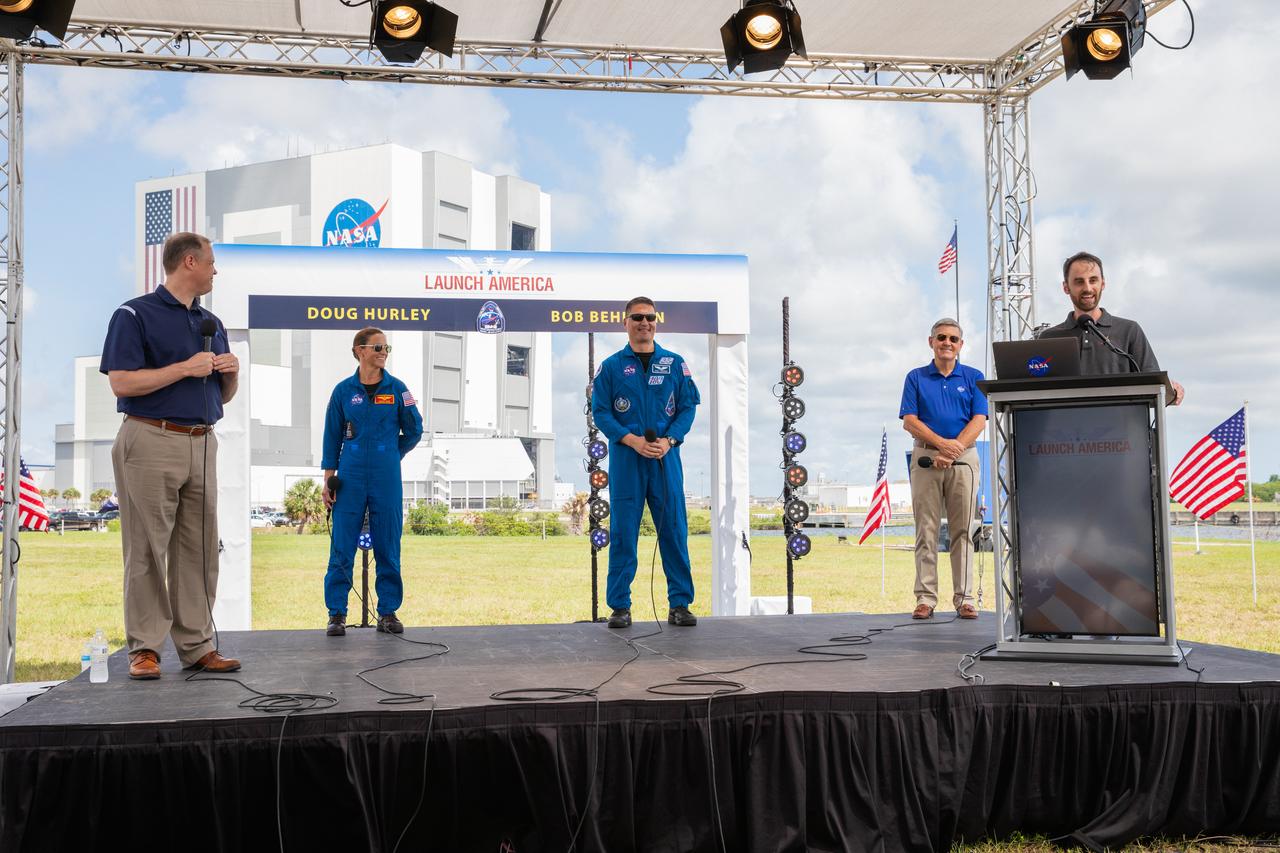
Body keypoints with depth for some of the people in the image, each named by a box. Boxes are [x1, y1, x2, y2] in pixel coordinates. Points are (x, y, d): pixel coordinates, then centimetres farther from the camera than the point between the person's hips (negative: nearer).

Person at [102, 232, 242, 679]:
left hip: (202, 444, 7)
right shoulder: (135, 315, -3)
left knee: (200, 548, 6)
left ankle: (197, 645, 11)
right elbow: (121, 382, -12)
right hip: (152, 442, -6)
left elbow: (223, 396, 23)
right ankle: (144, 648, 4)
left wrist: (231, 374, 1)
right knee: (148, 549, -3)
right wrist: (185, 368, -14)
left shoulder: (211, 323, 17)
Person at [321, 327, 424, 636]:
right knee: (342, 546, 0)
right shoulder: (343, 390, 3)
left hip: (386, 477, 1)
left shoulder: (397, 388, 3)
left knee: (388, 546, 4)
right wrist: (328, 479, 2)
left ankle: (388, 612, 13)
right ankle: (336, 613, 8)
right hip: (351, 477, 0)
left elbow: (414, 431, 10)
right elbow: (332, 437, 6)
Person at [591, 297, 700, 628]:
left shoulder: (675, 364, 8)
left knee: (674, 530, 3)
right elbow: (600, 411, -1)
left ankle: (680, 604, 12)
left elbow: (688, 407, 6)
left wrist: (668, 440, -11)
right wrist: (633, 441, -14)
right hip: (626, 459, -1)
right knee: (622, 533, 2)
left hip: (666, 458, 1)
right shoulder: (611, 366, 4)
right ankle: (620, 606, 9)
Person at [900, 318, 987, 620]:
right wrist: (942, 443, -14)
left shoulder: (973, 378, 10)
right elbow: (909, 421, 0)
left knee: (963, 530, 0)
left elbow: (979, 420, 0)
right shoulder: (916, 378, 9)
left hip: (963, 458, 0)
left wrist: (954, 449, -13)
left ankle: (964, 598, 3)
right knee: (926, 530, -1)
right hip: (925, 458, 0)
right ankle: (925, 598, 1)